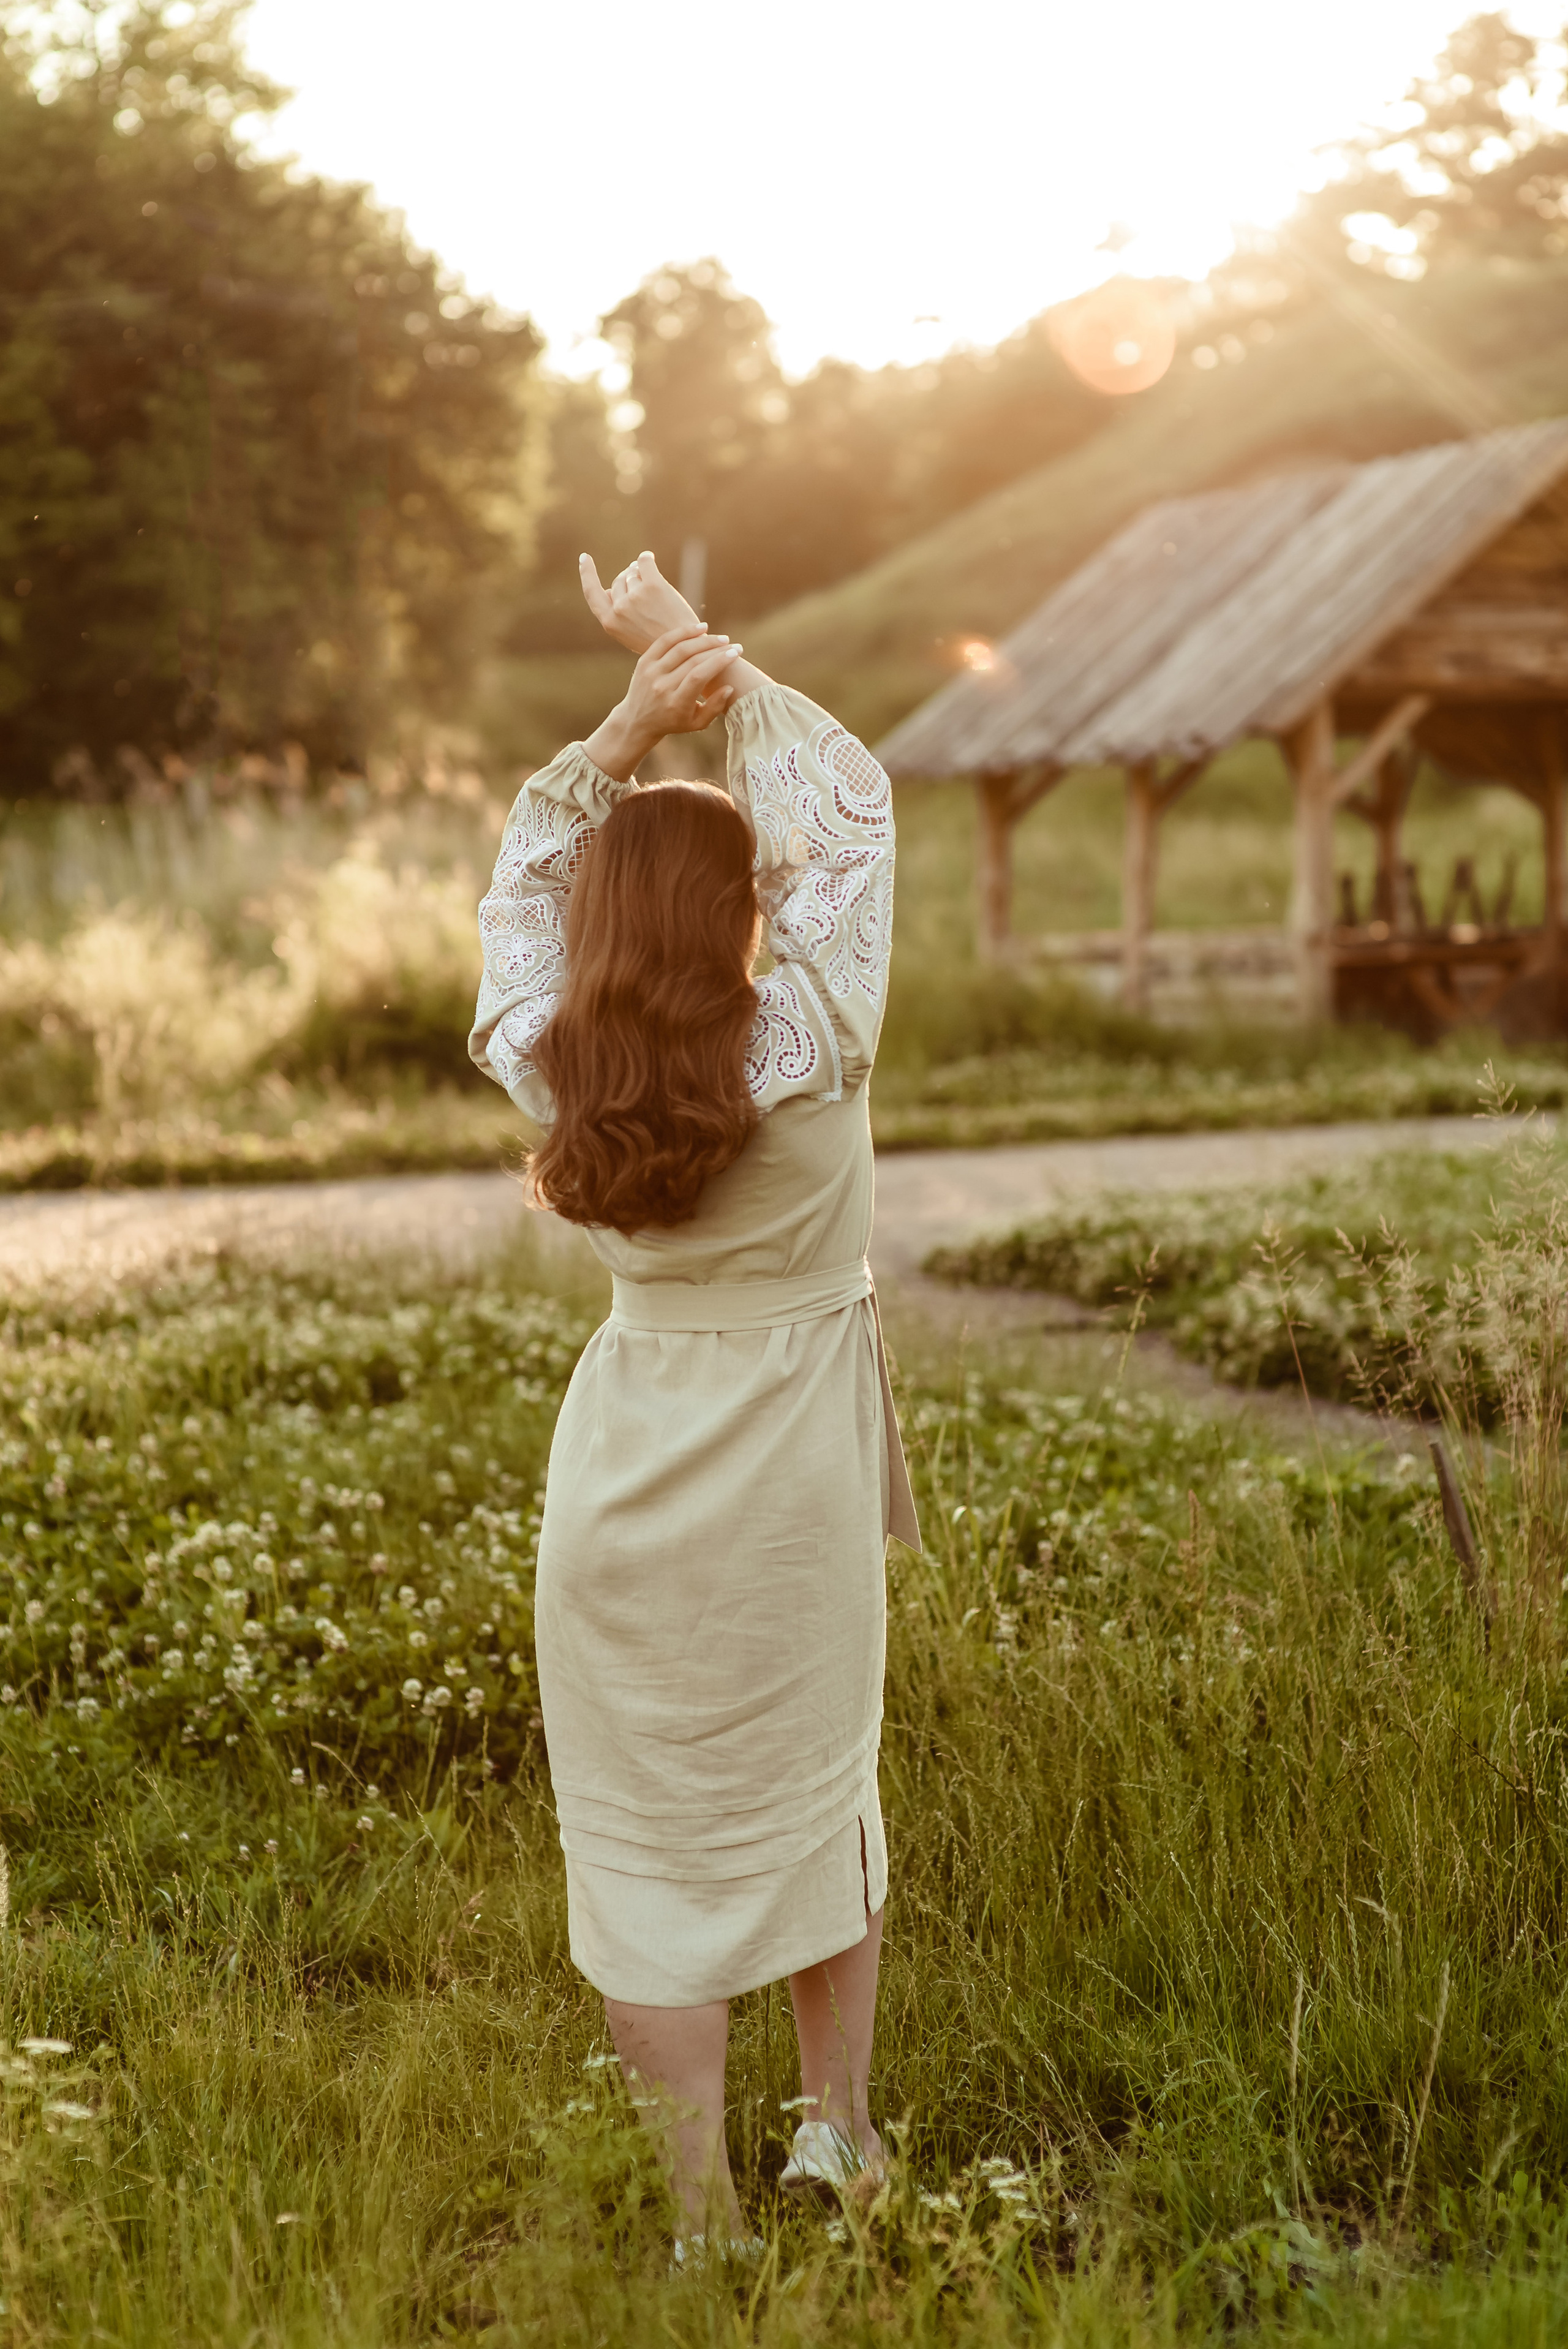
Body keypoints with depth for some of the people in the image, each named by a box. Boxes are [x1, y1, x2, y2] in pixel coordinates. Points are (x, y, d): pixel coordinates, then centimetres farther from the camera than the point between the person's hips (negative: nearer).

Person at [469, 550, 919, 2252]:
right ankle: (834, 2124, 34)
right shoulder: (805, 1042, -16)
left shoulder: (549, 1071, -8)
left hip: (627, 1467, 1)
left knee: (643, 1834, 8)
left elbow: (525, 876, 8)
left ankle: (696, 2206, 13)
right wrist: (703, 655, 0)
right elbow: (848, 800, -6)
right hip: (795, 1471, -1)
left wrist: (625, 727, -1)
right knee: (815, 1793, 20)